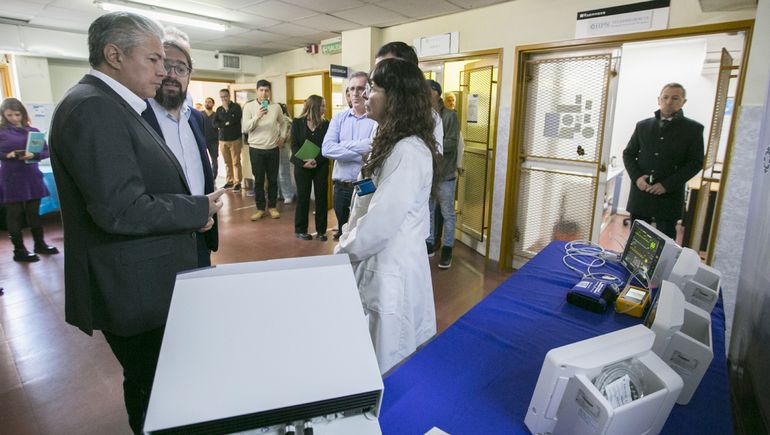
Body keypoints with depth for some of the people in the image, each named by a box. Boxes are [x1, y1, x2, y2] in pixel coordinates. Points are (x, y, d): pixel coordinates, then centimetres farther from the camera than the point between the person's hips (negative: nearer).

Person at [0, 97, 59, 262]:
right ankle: (19, 250, 9)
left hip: (32, 177, 3)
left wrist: (33, 155, -15)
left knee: (34, 211, 11)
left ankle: (40, 244, 23)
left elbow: (46, 151, 3)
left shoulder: (33, 131, 8)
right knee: (14, 214, 2)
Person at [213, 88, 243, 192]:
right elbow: (214, 123, 3)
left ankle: (237, 182, -1)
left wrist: (227, 109, -6)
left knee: (236, 162, -5)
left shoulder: (236, 106, 1)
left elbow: (235, 119, -15)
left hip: (235, 139, -4)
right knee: (227, 163, 9)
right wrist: (225, 123, -11)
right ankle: (229, 181, 18)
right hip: (222, 139, 5)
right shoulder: (219, 109, 13)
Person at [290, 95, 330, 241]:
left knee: (321, 196, 3)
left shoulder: (326, 124, 4)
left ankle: (321, 230, 13)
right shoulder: (297, 123, 2)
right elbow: (294, 145, -4)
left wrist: (316, 160, -18)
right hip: (302, 166, -1)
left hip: (321, 166, 1)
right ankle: (300, 229, 16)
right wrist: (303, 162, -19)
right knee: (303, 197, 4)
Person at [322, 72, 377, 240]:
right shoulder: (339, 119, 6)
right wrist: (362, 154, -16)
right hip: (341, 187, 4)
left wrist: (343, 144, -13)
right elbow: (327, 149, -9)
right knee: (343, 232, 18)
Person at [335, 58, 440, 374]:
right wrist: (348, 244, 8)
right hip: (378, 264, 10)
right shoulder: (394, 144, 12)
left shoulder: (408, 152, -21)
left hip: (391, 272, -9)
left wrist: (341, 253, -8)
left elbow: (380, 222, -23)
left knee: (388, 368, 8)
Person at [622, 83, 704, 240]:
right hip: (640, 193, 2)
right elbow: (628, 153, 12)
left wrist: (667, 185, -13)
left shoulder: (693, 129, 2)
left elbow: (696, 162, -2)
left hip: (669, 196, -2)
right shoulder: (643, 125, 10)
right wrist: (636, 177, -6)